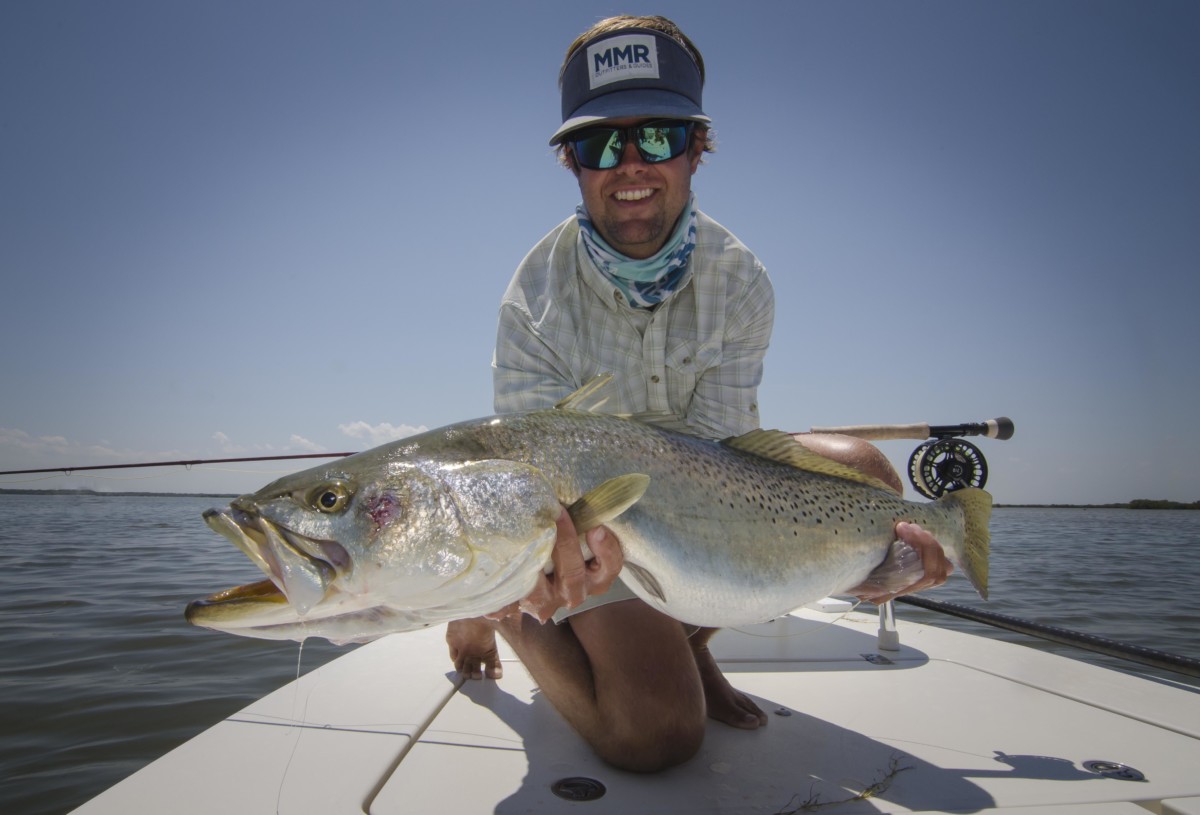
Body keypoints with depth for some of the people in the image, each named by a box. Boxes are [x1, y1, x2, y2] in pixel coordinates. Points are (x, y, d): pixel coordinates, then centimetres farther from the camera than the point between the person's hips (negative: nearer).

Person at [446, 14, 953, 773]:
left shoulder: (740, 281, -16)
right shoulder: (536, 302, -24)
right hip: (591, 519, -4)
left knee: (859, 469, -20)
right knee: (657, 733, -22)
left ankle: (690, 635, -1)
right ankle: (502, 614, 7)